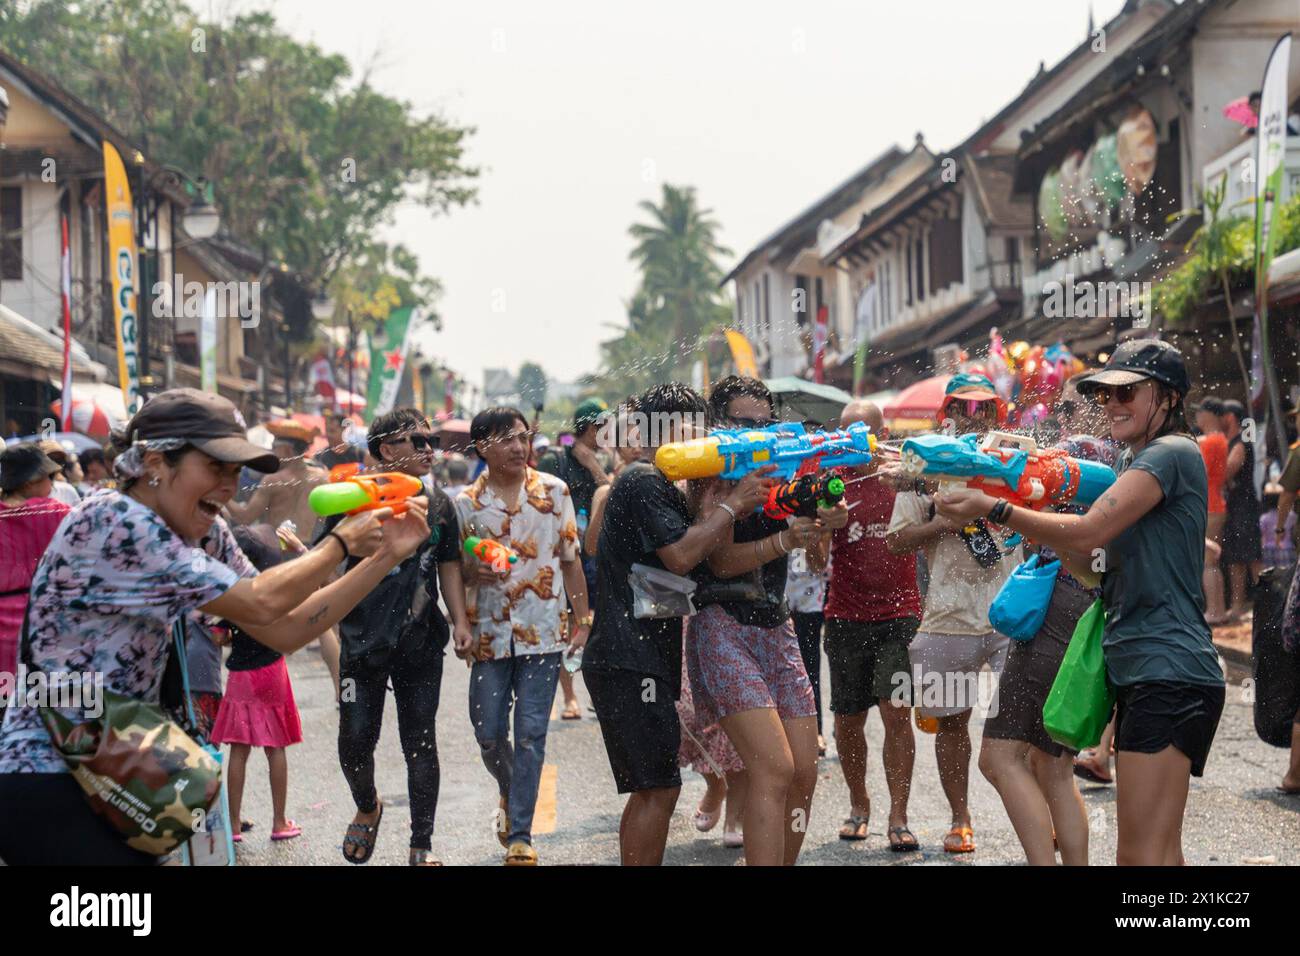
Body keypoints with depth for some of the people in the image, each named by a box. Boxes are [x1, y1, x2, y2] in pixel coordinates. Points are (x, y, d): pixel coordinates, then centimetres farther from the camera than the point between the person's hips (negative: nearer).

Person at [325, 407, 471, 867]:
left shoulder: (437, 504, 6)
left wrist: (460, 620, 3)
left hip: (421, 643, 2)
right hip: (364, 642, -2)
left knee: (421, 743, 4)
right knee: (355, 740, 0)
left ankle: (421, 846, 15)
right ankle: (367, 808, 33)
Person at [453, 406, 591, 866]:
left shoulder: (554, 491, 1)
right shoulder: (465, 503, 2)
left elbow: (571, 560, 6)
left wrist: (583, 620, 3)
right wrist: (476, 572, -14)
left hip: (542, 633, -1)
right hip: (490, 634, 1)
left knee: (530, 733, -4)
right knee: (489, 734, 5)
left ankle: (520, 835, 3)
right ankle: (510, 793, 36)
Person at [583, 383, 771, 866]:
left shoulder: (658, 485, 22)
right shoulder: (644, 483, -12)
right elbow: (680, 555, -24)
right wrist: (733, 503, -17)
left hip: (640, 660, 11)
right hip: (630, 662, -11)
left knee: (651, 789, 15)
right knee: (659, 788, -9)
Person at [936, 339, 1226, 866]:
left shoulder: (1172, 453, -8)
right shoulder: (1134, 463, 22)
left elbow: (1090, 530, -19)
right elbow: (1098, 569, 19)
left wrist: (994, 508, -16)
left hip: (1169, 672, -10)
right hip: (1138, 670, 10)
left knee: (1140, 855, -14)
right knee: (1160, 852, 14)